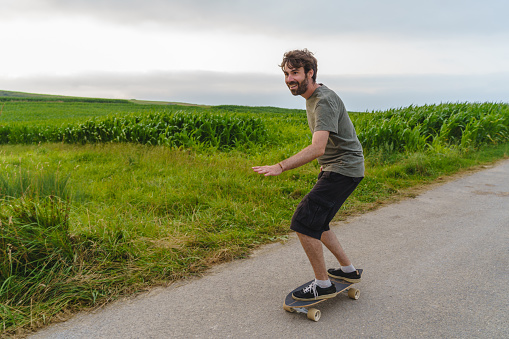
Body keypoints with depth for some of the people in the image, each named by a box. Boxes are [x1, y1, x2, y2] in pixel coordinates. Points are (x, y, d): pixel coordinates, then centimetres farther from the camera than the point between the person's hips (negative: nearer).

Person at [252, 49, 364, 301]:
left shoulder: (324, 101, -22)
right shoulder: (312, 96, 11)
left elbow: (317, 148, -34)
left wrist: (280, 167, -40)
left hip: (344, 169, -10)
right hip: (334, 168, 10)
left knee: (303, 222, -13)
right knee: (316, 222, 14)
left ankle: (323, 285, 0)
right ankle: (348, 270, 27)